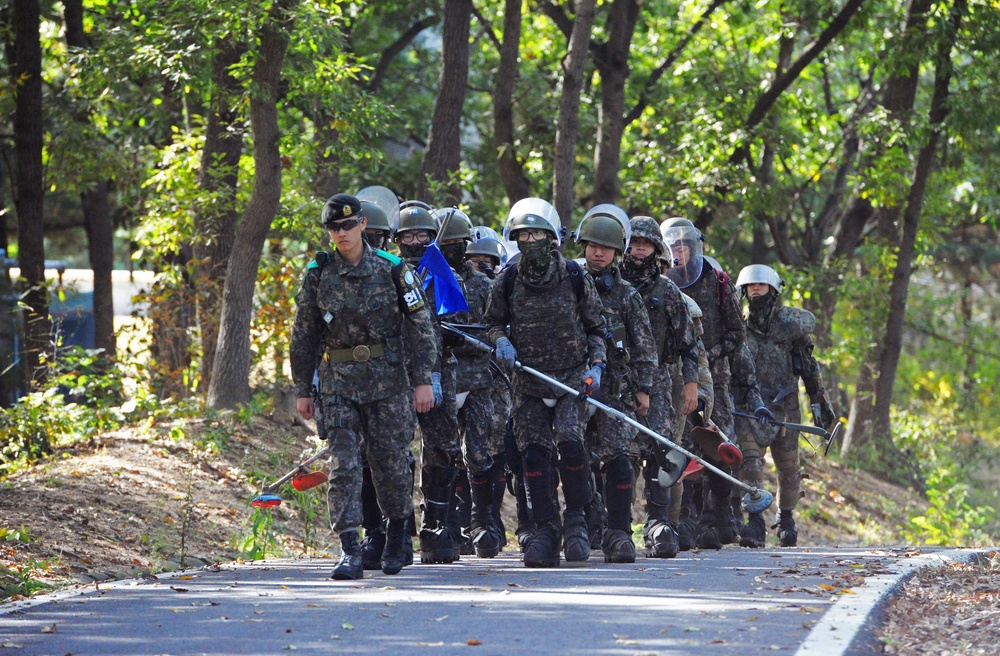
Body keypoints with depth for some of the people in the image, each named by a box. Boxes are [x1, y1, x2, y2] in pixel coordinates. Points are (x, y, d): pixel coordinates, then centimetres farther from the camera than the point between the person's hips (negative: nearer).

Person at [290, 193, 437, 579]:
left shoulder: (392, 269, -1)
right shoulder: (319, 275, 4)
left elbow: (420, 325, 1)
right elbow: (304, 335, 11)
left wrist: (423, 379, -5)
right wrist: (303, 389, 9)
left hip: (388, 380, -1)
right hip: (339, 383, 1)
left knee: (391, 462, 4)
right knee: (343, 465, -9)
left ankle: (397, 539, 27)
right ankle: (350, 552, -14)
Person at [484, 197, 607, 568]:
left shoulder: (575, 277, -1)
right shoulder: (508, 281, 2)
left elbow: (595, 325, 9)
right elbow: (492, 322, 17)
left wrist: (596, 364, -3)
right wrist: (501, 341, -5)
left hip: (573, 378, -2)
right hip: (528, 381, 2)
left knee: (570, 442, -21)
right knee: (534, 453, -6)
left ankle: (576, 520, -5)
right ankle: (545, 530, 1)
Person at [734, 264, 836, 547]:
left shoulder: (791, 322, 4)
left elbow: (809, 367, 10)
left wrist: (820, 402, 12)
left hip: (786, 406, 0)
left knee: (788, 468, 9)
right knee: (749, 461, -18)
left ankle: (786, 518, 28)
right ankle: (755, 522, -23)